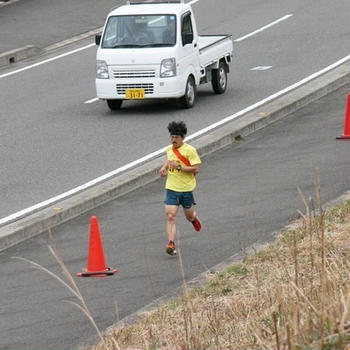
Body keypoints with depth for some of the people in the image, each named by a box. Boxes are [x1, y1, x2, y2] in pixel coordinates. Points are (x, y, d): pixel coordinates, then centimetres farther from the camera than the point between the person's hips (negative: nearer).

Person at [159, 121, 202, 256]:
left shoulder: (190, 150, -13)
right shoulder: (169, 149, 5)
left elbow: (196, 169, -16)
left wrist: (178, 166, -23)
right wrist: (164, 167, 8)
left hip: (186, 189, -3)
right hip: (171, 188, 3)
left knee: (189, 216, 16)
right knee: (170, 217, -14)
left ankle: (194, 218, 54)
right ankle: (171, 244, -20)